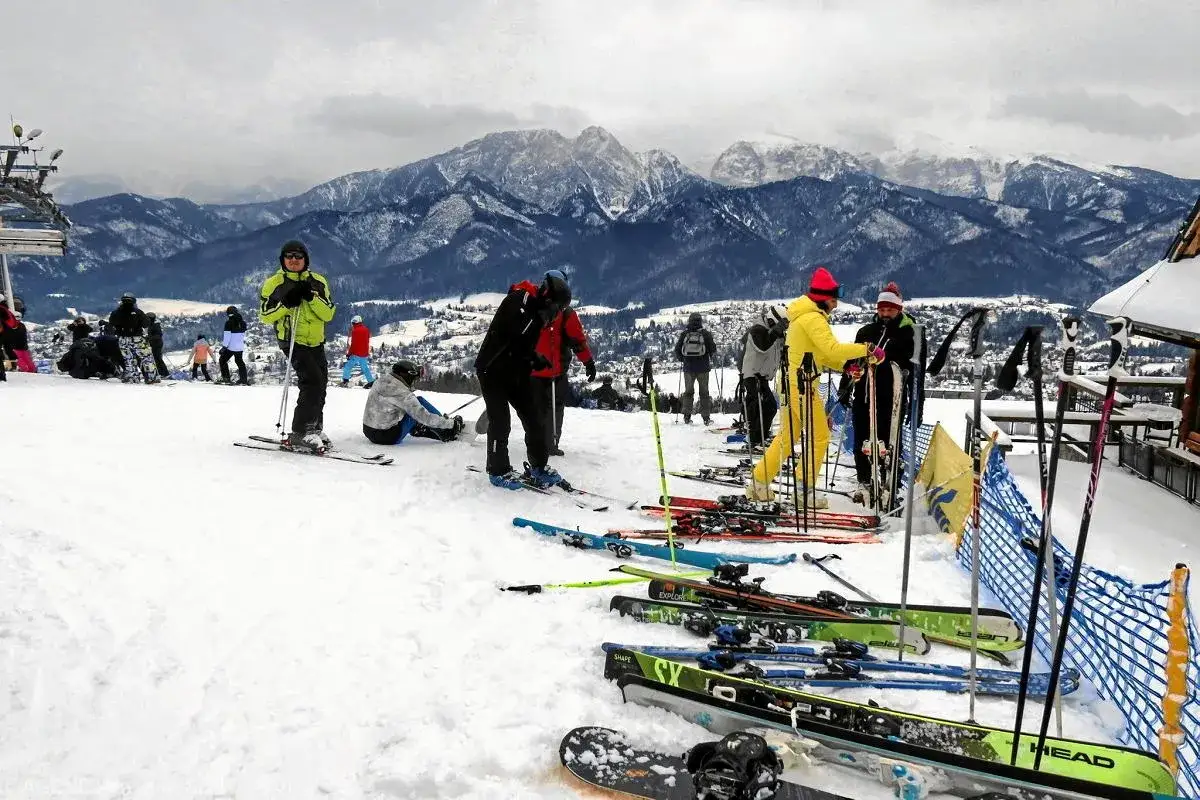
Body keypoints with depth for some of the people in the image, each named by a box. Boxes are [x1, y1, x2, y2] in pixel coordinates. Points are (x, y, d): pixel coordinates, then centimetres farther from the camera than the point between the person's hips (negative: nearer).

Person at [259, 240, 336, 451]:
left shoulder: (318, 282, 5)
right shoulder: (274, 283, -1)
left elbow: (328, 314, -3)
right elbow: (264, 315, -2)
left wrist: (312, 296, -19)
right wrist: (286, 303, -17)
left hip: (316, 342, 5)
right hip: (293, 341, -5)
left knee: (320, 385, 13)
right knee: (312, 381, -21)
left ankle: (314, 429, 29)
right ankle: (300, 432, -17)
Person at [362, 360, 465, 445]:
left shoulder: (380, 381, 3)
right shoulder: (402, 394, -21)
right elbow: (424, 417, -21)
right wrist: (451, 423, -13)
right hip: (389, 438, -8)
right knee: (420, 402, -4)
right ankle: (447, 433, 5)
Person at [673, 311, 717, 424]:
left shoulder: (684, 334, -2)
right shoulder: (705, 334, -7)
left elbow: (677, 350, 1)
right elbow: (713, 349, -5)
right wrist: (709, 358, 16)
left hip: (688, 368, 2)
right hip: (703, 368, -2)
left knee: (688, 391, 12)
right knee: (704, 392, 7)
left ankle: (687, 417, 7)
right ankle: (706, 417, 6)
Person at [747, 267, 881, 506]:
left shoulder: (804, 316, 16)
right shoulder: (813, 318, -16)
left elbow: (819, 354, 18)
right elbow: (832, 349, -27)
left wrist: (846, 366, 7)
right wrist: (867, 350, -23)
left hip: (792, 382, 10)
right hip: (801, 383, -10)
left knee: (787, 436, 17)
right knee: (820, 436, -2)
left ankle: (759, 482, 21)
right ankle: (806, 489, 1)